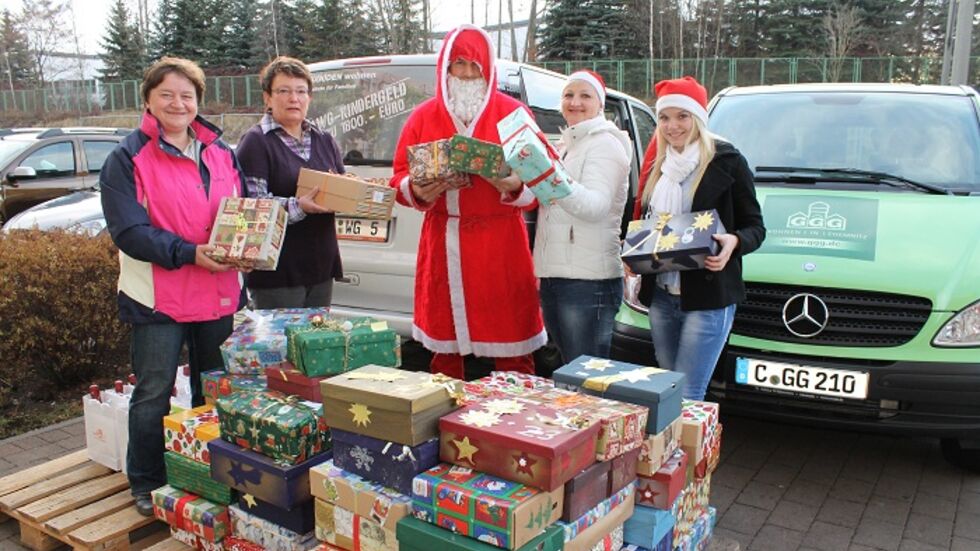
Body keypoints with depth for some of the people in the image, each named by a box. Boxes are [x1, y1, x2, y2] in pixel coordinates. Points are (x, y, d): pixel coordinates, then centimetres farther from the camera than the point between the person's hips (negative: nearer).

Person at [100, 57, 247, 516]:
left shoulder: (220, 152, 11)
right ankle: (147, 486, 23)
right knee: (153, 393, 5)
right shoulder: (127, 159, -4)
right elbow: (128, 230, -13)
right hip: (158, 296, -4)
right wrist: (190, 254, -23)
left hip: (220, 293, 5)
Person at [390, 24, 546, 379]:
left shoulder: (512, 113, 4)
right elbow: (400, 177, 9)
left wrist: (515, 187, -21)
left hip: (500, 243, -2)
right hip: (442, 244, 2)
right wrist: (417, 192, -13)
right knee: (443, 338, 8)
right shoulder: (423, 117, 10)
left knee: (509, 338, 0)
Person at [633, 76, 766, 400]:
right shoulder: (657, 165, 14)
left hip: (708, 297, -6)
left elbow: (755, 226, -1)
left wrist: (734, 241, -23)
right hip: (660, 295, 6)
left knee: (686, 396, -8)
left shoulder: (727, 161, -4)